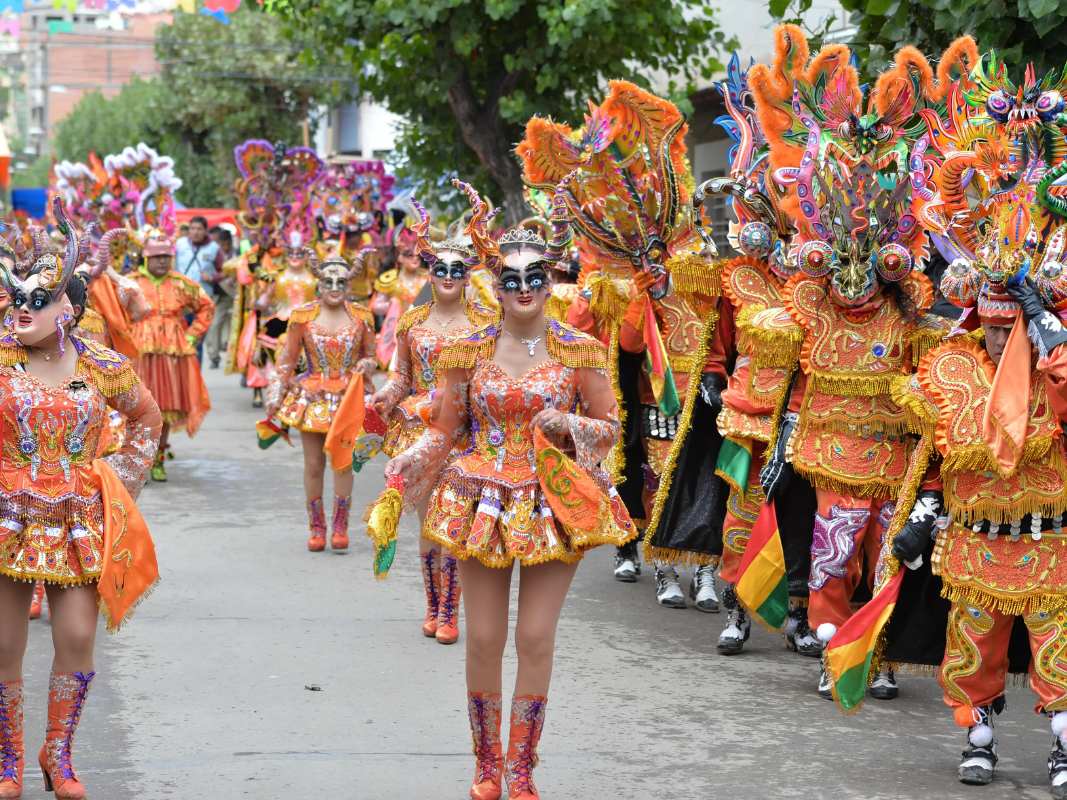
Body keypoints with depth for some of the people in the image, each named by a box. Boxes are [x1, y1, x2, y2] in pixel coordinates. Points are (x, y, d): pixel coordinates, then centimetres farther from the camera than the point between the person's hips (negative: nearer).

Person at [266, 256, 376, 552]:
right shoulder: (302, 316, 0)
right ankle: (317, 527, 13)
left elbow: (370, 355, 15)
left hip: (348, 397, 0)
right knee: (313, 464, 1)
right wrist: (275, 395, 3)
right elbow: (287, 359, 6)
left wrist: (365, 367, -8)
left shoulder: (361, 317, 3)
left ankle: (340, 526, 7)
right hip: (312, 396, 0)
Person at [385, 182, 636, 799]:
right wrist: (402, 466, -11)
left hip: (555, 502, -1)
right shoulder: (469, 352, 2)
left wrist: (569, 425, -14)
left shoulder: (579, 350, -1)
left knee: (537, 637, -1)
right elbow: (443, 431, 6)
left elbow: (610, 426, 6)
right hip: (484, 501, 1)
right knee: (484, 638, 1)